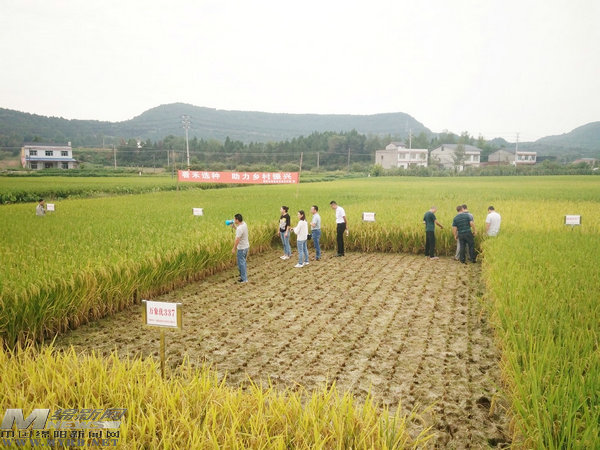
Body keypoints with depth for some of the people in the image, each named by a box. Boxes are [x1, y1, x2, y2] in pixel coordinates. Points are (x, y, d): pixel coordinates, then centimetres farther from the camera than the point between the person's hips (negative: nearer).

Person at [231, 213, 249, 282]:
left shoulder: (240, 228, -27)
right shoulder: (244, 224, 1)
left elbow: (237, 240, -26)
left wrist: (234, 249, -18)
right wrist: (234, 226, 12)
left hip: (241, 248, -9)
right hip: (246, 246, 9)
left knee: (241, 263, 1)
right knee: (243, 262, 25)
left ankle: (244, 279, 8)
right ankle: (244, 274, 40)